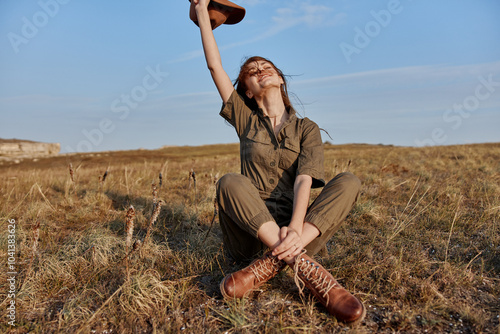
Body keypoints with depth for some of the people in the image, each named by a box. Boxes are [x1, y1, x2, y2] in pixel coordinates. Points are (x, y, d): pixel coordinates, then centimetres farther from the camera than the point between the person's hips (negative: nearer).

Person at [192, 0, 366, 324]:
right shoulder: (245, 120, 10)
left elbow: (304, 180, -11)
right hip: (251, 229, 0)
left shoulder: (307, 128, 6)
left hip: (295, 228, 0)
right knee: (230, 182, -29)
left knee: (349, 181, -21)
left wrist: (295, 228, -29)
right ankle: (308, 269, -37)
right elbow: (215, 65, 4)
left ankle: (270, 263, -34)